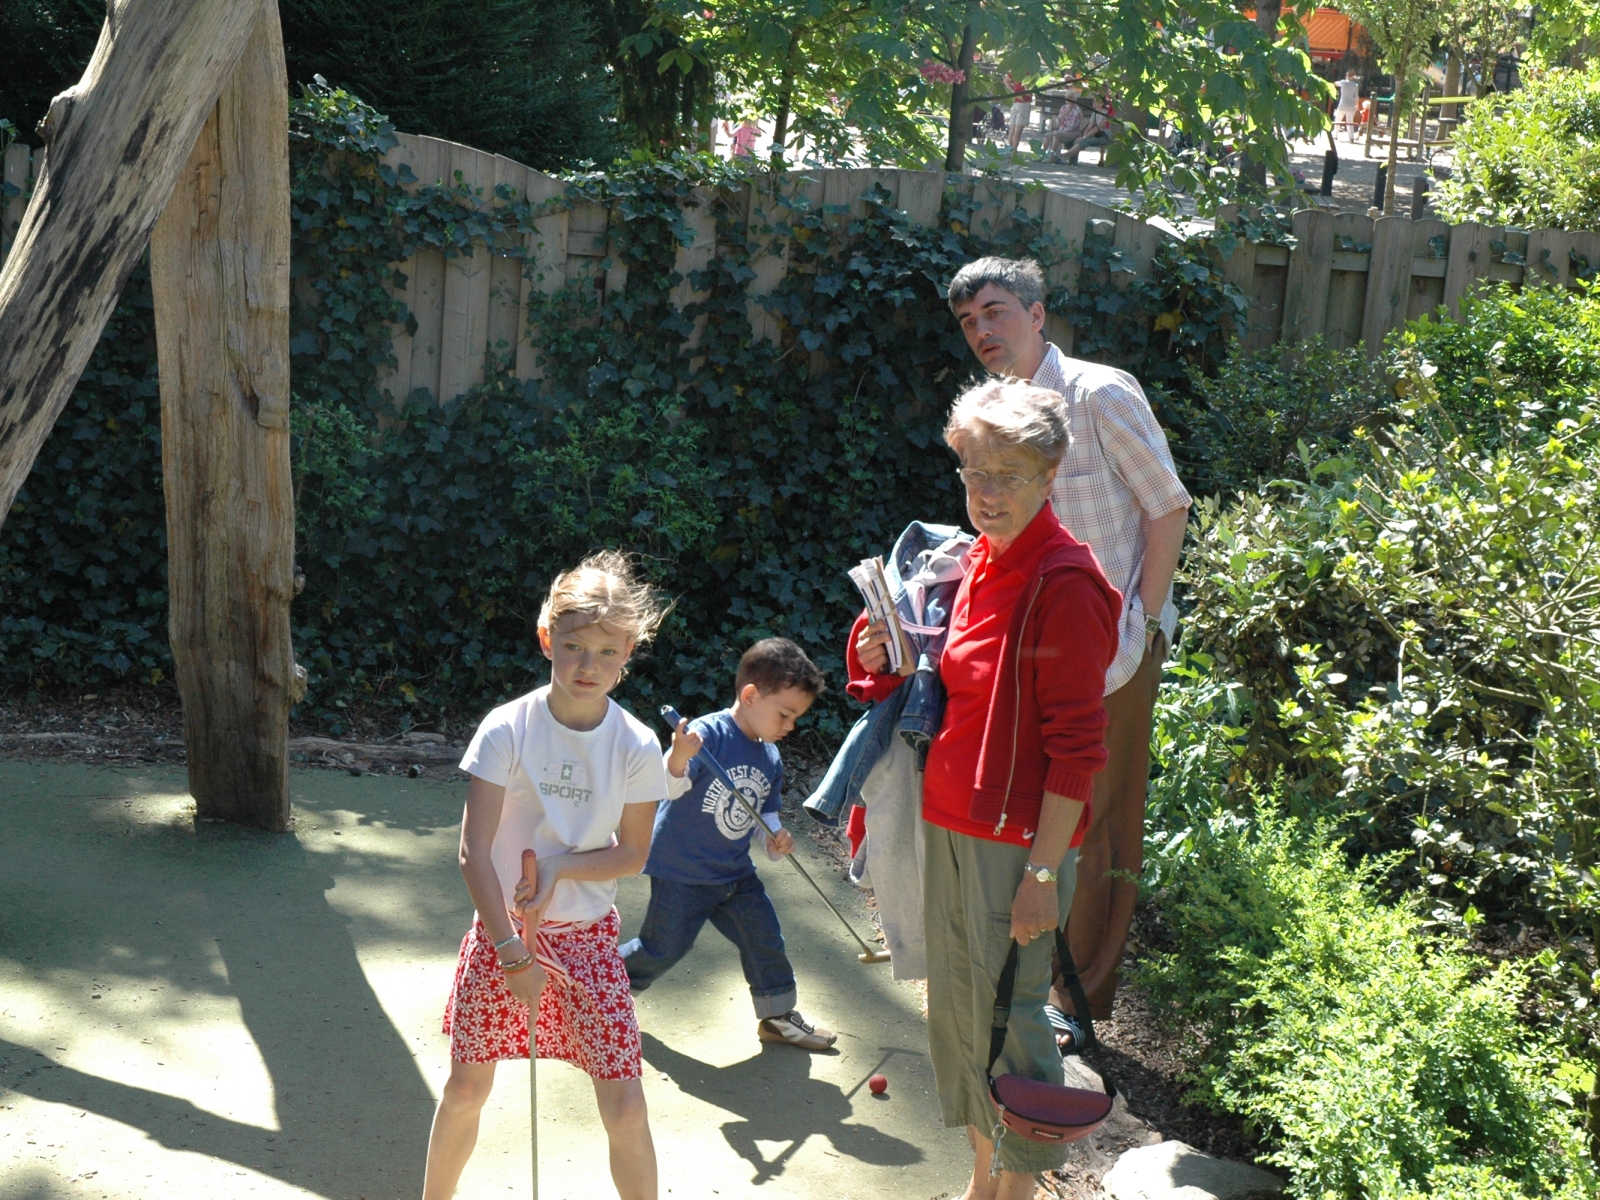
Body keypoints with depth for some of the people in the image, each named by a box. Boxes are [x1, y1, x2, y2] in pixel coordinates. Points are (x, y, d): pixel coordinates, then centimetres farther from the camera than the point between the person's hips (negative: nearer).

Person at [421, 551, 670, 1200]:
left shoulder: (637, 746, -10)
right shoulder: (507, 729, -14)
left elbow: (632, 854, 0)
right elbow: (474, 852, -14)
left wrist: (560, 866, -17)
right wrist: (511, 949, -18)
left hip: (588, 934, 0)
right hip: (501, 928, 0)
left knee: (624, 1106, -5)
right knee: (467, 1086, 11)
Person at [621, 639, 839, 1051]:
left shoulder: (770, 758, 3)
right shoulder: (709, 734, -22)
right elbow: (669, 788, -33)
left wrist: (775, 835, -9)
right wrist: (678, 758, -55)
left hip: (735, 873, 7)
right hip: (681, 872, -7)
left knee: (765, 938, 7)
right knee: (662, 949, 3)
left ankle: (778, 1016, 25)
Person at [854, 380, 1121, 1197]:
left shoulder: (1065, 585, -16)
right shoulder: (979, 561, 9)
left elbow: (1076, 746, -17)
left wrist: (1043, 870, -19)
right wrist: (894, 660, 1)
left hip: (1018, 835, -8)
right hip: (950, 823, 8)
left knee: (1007, 1016, 1)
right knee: (953, 1008, 16)